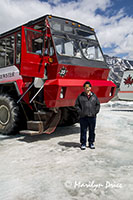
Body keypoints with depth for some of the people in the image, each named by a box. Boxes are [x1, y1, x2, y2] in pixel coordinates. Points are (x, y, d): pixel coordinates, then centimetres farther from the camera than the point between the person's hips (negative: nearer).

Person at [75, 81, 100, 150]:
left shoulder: (94, 96, 6)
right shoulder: (80, 96, 2)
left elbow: (98, 104, 12)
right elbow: (77, 105, 5)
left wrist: (95, 111, 1)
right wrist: (80, 112, -5)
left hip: (92, 116, 2)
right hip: (83, 117, -1)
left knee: (92, 130, 10)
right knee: (83, 131, 4)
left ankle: (91, 143, 24)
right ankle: (83, 143, 15)